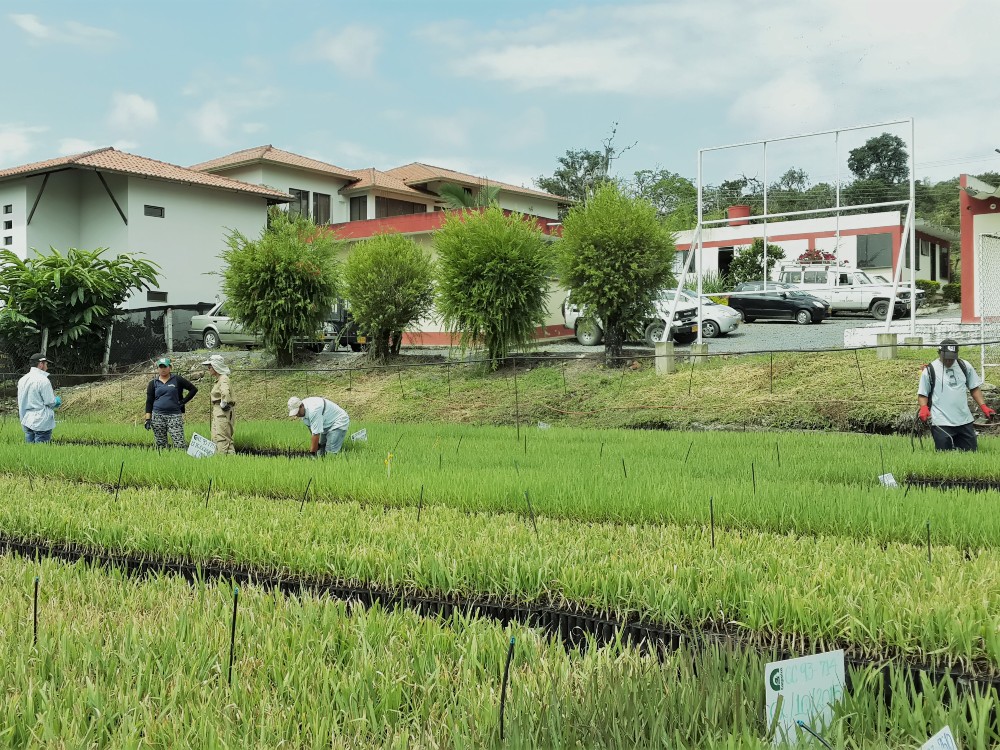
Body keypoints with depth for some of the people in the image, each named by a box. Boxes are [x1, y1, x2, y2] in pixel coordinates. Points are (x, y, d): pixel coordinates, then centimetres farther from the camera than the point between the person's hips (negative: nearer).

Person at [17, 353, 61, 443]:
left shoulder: (22, 380, 8)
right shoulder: (43, 380, -15)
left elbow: (20, 402, 13)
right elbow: (50, 402, -13)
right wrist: (57, 401, 8)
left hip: (27, 421, 8)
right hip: (42, 422, -7)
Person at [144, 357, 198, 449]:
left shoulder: (177, 380, 4)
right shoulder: (153, 383, 9)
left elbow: (193, 389, 8)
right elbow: (149, 402, 8)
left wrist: (183, 401, 1)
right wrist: (148, 419, 0)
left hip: (174, 416, -2)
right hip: (157, 416, 2)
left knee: (180, 444, -12)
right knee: (160, 444, 5)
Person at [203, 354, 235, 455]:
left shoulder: (223, 378, -15)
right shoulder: (218, 379, 16)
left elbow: (225, 392, -35)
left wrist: (223, 404, -23)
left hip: (223, 414, -10)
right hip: (217, 414, 10)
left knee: (222, 440, -11)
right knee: (215, 440, 12)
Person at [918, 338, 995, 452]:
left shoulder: (965, 367, 8)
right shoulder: (930, 370, -2)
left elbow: (974, 388, 15)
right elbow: (922, 394, 1)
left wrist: (983, 406, 3)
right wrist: (924, 408, -18)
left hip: (965, 421, 4)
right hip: (941, 424, -4)